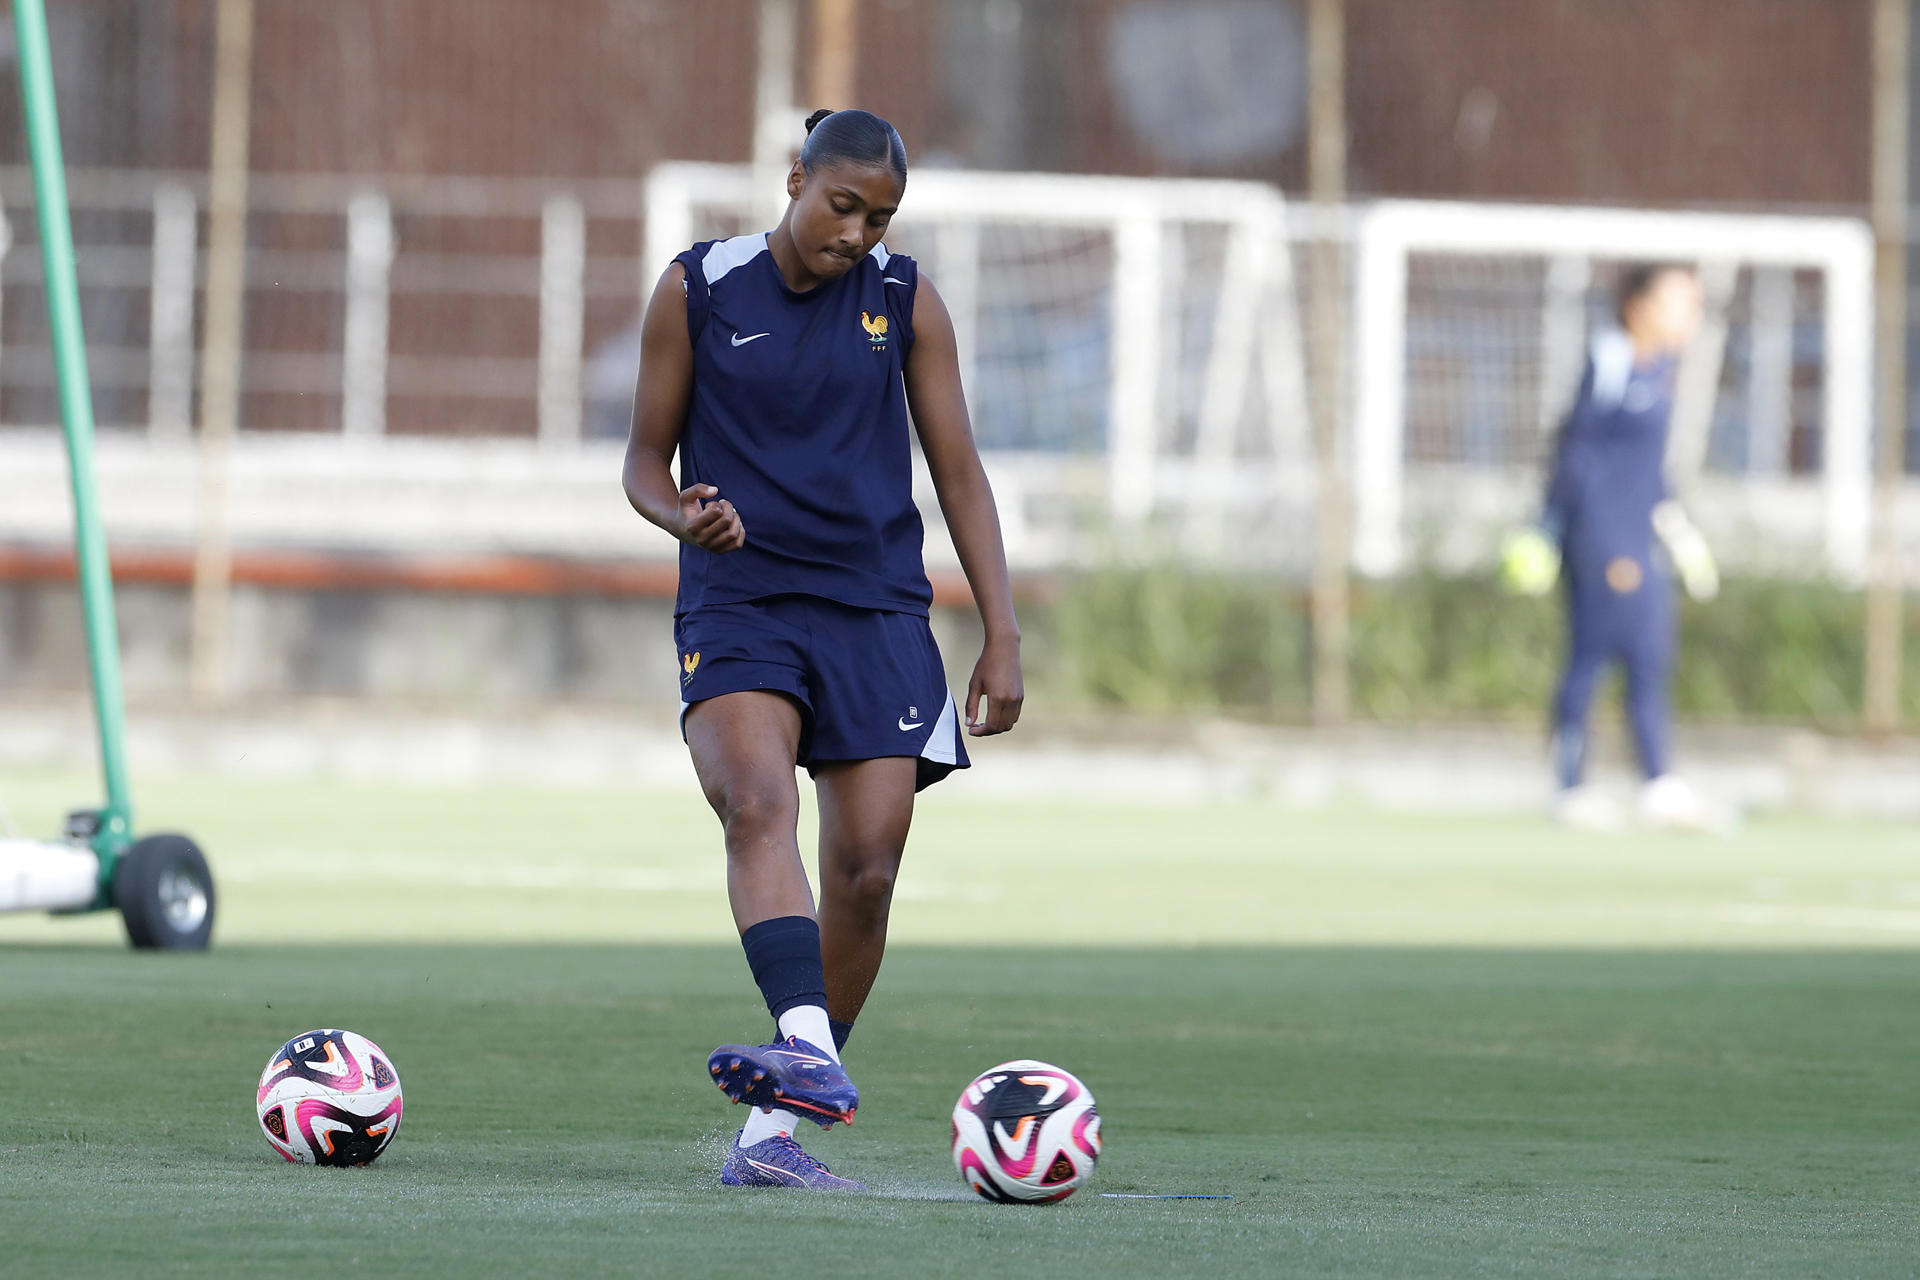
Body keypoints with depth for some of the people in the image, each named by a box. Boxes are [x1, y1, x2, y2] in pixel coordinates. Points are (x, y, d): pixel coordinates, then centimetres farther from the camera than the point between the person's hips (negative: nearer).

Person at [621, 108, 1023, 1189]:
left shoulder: (906, 300, 7)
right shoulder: (699, 290, 3)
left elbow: (959, 470, 10)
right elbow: (648, 459, 9)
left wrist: (1003, 636, 3)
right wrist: (686, 516, -14)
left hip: (877, 613, 2)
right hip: (737, 603, -2)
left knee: (866, 869, -6)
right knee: (758, 804, -29)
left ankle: (773, 1129, 4)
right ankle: (810, 1054, -48)